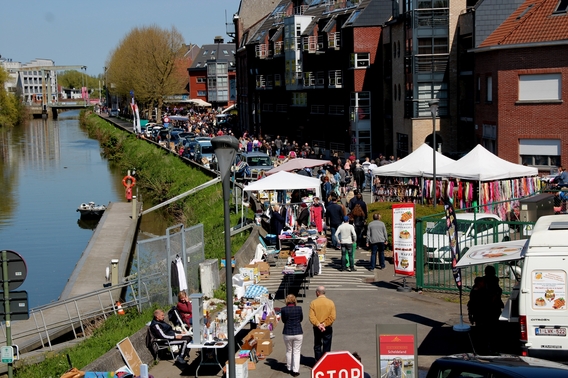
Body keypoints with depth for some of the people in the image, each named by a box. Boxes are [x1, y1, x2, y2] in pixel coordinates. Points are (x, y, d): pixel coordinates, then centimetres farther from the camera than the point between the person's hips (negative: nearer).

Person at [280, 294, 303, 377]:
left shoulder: (283, 309, -9)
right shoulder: (299, 308, -8)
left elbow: (283, 321, 4)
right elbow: (301, 319, 6)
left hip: (287, 333, 0)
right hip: (298, 333, 0)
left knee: (289, 351, 17)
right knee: (296, 352, 6)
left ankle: (289, 368, 27)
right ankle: (295, 370, 1)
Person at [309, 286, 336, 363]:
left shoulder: (313, 303, -6)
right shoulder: (330, 302, -4)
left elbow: (311, 317, -15)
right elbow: (332, 317, -12)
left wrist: (318, 325, -17)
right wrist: (324, 324, -12)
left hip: (317, 328, 0)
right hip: (328, 328, 0)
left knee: (317, 346, 11)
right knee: (327, 347, 7)